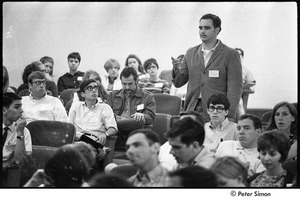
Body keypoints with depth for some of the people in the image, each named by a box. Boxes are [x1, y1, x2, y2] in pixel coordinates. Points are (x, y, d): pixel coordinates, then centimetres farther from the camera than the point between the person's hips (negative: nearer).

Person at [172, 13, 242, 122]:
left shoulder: (230, 55, 0)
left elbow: (234, 88, -4)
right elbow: (178, 83, 16)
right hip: (192, 110, 4)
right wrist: (178, 70, -6)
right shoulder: (191, 53, 14)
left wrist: (229, 116, -13)